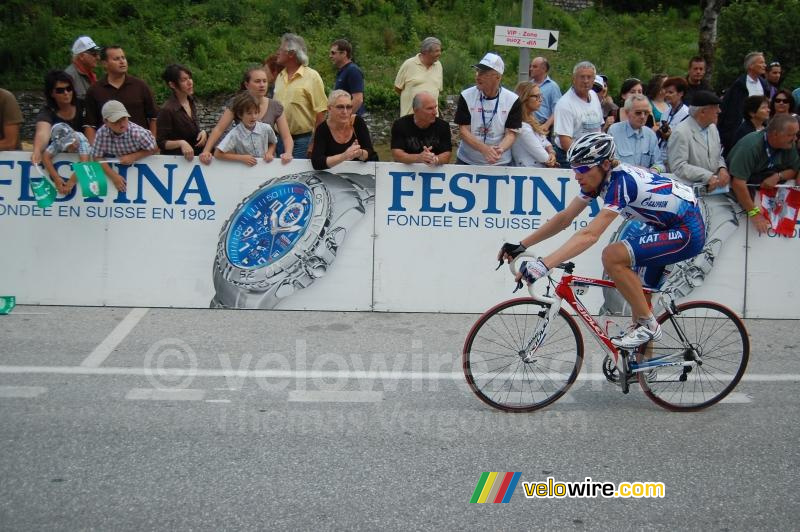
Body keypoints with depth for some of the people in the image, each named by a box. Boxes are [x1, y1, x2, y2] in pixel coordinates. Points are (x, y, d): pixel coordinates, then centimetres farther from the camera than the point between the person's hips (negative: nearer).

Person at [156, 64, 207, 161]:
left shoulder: (191, 102, 4)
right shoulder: (167, 110, -18)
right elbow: (161, 143, -14)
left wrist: (202, 132, -2)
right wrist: (181, 143, -29)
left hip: (195, 156, 6)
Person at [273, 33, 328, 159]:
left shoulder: (312, 77, -8)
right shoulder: (280, 77, 12)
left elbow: (320, 113, -12)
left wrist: (314, 144, -15)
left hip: (302, 141, -6)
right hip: (280, 139, 6)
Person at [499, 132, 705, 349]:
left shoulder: (621, 182, -28)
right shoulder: (600, 177, -3)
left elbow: (590, 235, -38)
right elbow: (564, 218, 0)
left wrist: (542, 265, -45)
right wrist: (521, 246, -7)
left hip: (688, 232, -10)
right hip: (667, 227, 10)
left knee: (613, 256, -25)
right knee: (636, 293, 11)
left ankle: (648, 324, -9)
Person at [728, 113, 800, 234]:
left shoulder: (789, 145, -13)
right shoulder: (751, 145, -32)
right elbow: (738, 182, -38)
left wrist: (777, 176, -24)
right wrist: (754, 213, -39)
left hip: (765, 180, 6)